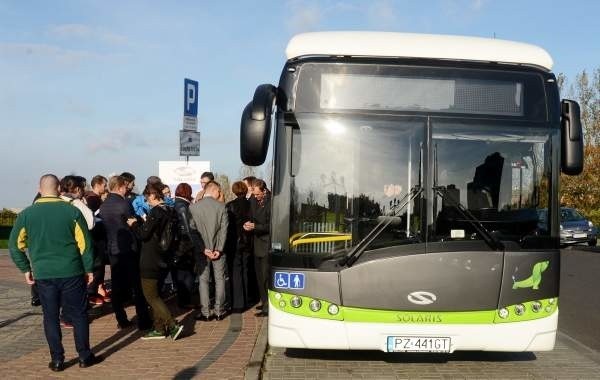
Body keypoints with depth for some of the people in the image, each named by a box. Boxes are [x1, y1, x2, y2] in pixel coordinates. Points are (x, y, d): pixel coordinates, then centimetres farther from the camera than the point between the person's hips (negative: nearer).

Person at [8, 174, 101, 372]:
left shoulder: (27, 214, 0)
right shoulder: (72, 211, -6)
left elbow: (15, 244, 5)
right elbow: (85, 243, -5)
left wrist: (26, 269, 13)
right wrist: (89, 269, 4)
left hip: (43, 274, 2)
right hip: (71, 272, -1)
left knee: (50, 317, 11)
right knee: (78, 315, 10)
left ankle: (57, 360, 14)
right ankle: (84, 356, 15)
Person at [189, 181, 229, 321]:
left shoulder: (193, 207, -4)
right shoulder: (221, 206, -7)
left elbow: (192, 229, -5)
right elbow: (224, 229, -10)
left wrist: (203, 248, -4)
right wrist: (219, 249, -7)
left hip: (202, 249, 1)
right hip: (218, 249, -1)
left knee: (203, 280, 8)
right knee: (220, 279, 10)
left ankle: (205, 313, 8)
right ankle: (219, 311, 13)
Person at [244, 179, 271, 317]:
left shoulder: (271, 202, -17)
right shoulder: (254, 200, 7)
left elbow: (271, 226, -17)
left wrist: (255, 226, -23)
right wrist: (248, 225, -2)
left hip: (267, 244, -8)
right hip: (257, 243, 8)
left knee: (265, 276, -6)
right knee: (259, 275, 14)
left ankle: (268, 307, 1)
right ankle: (264, 302, 26)